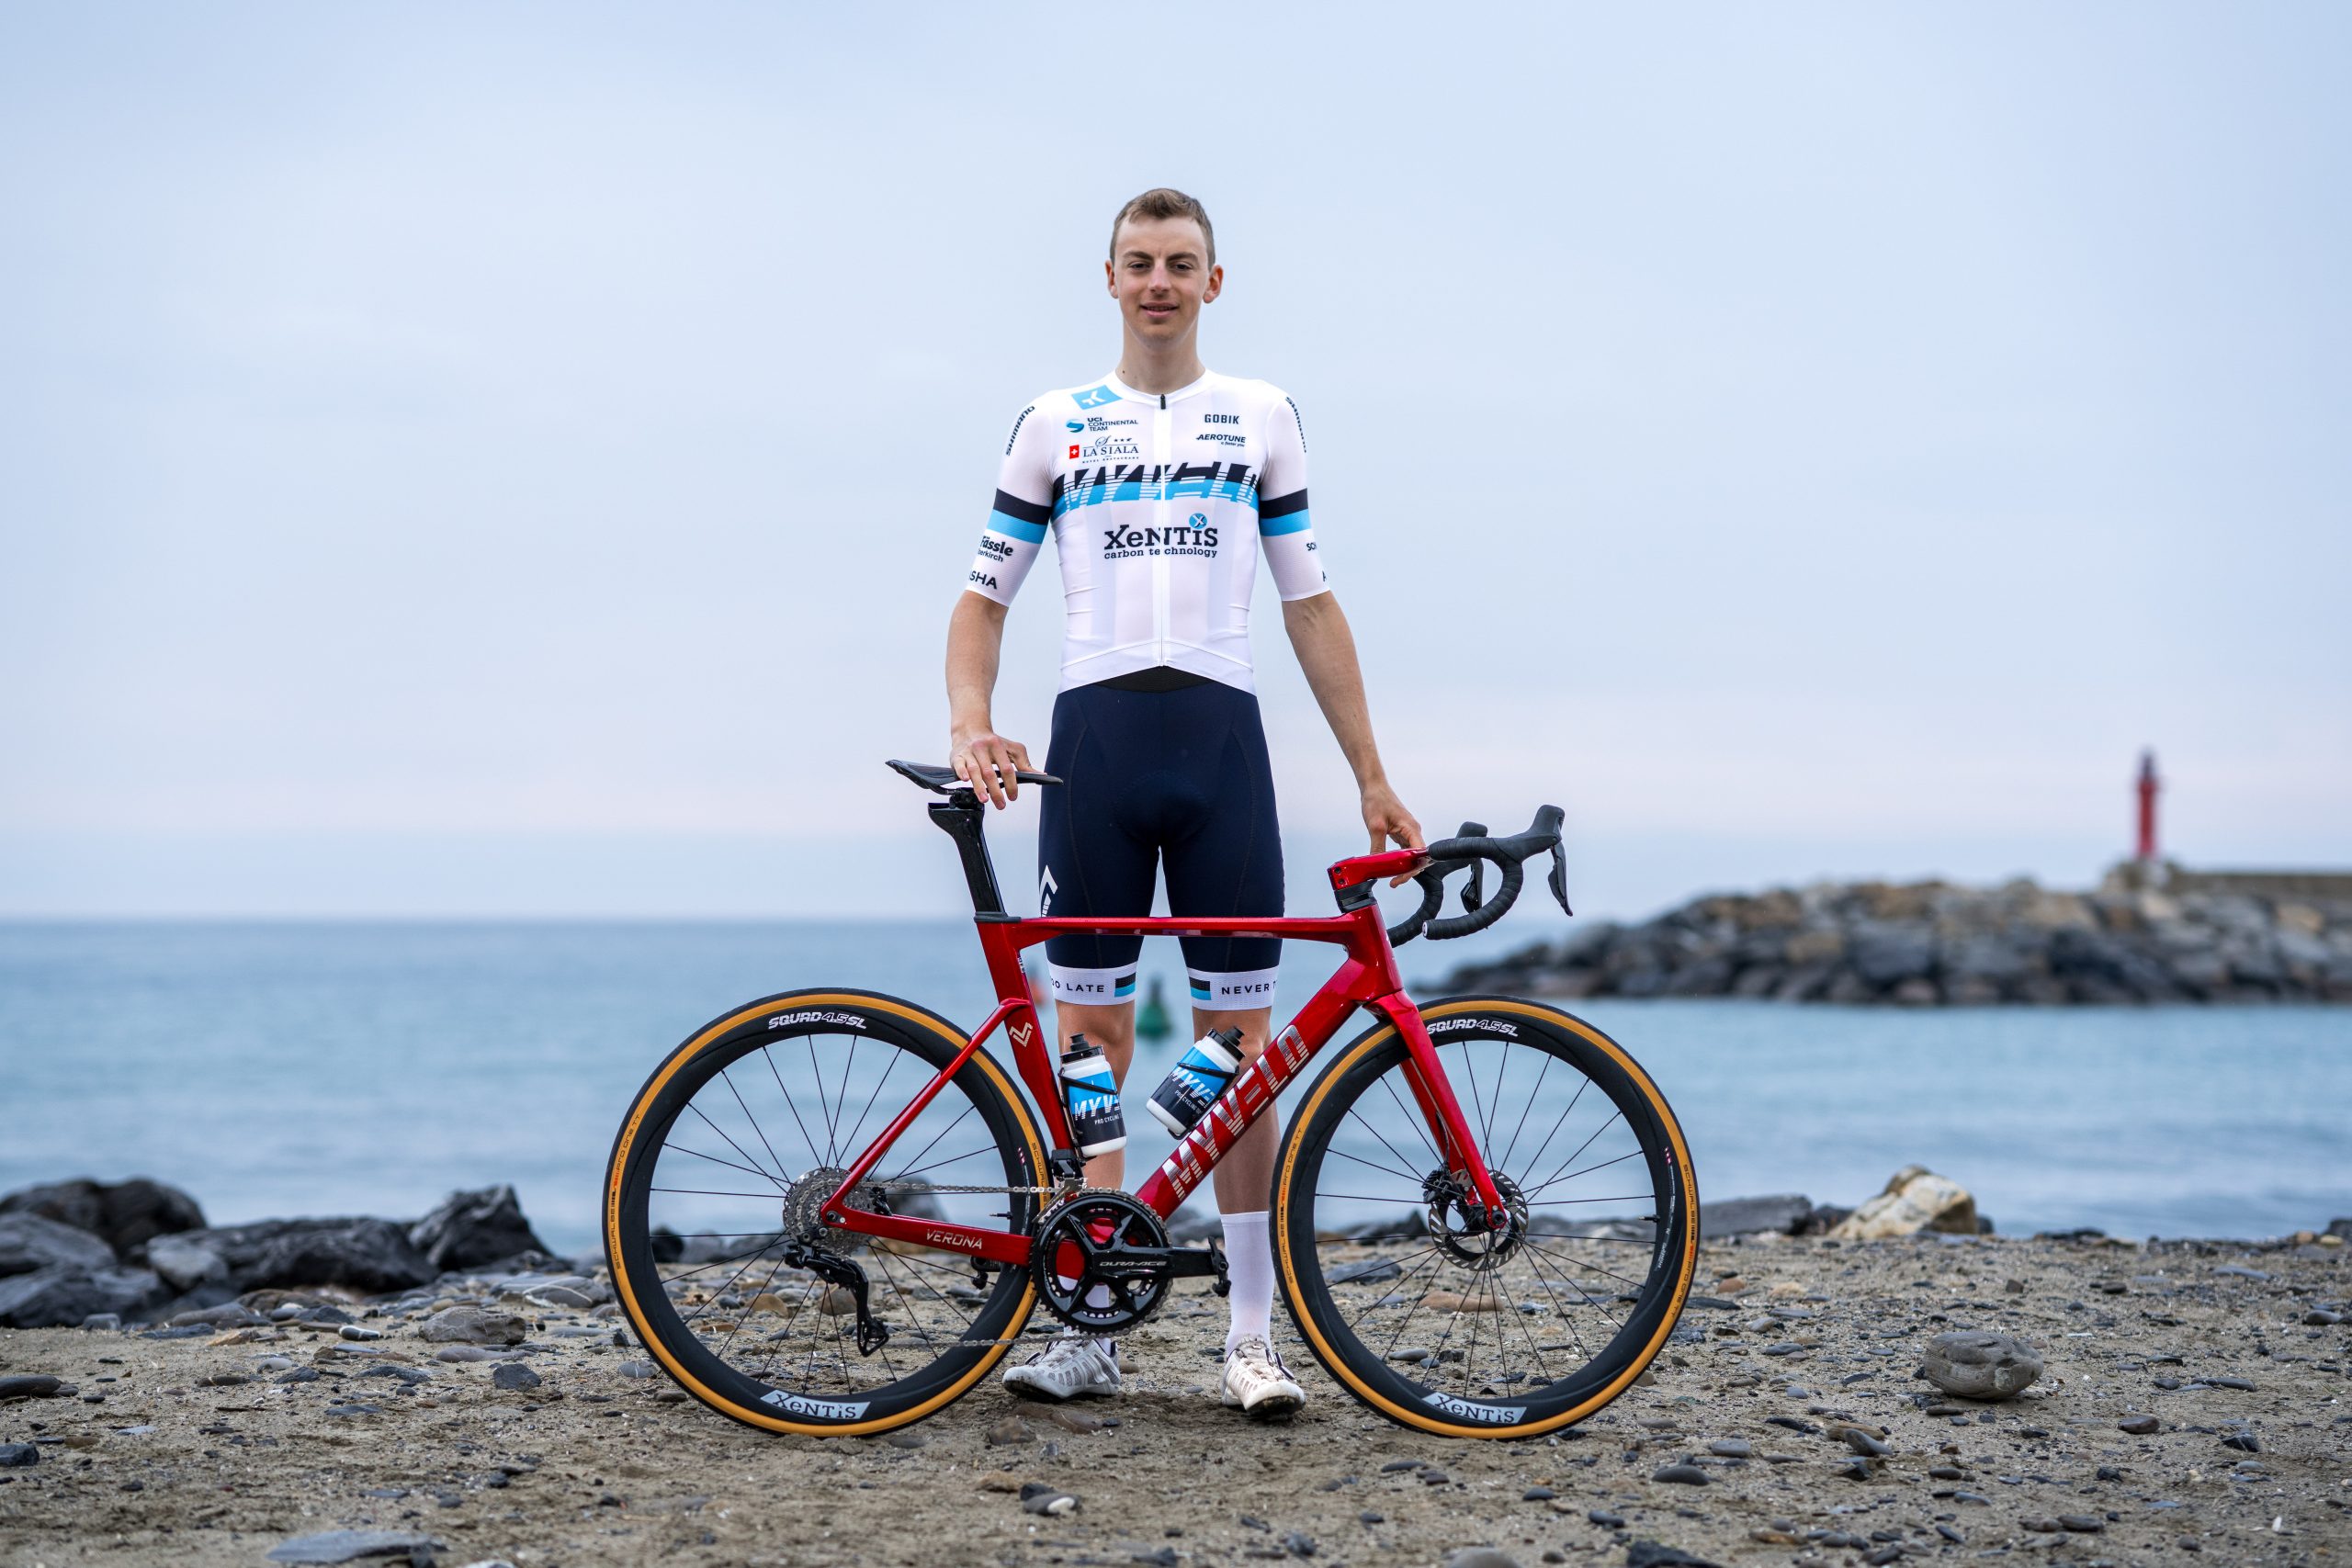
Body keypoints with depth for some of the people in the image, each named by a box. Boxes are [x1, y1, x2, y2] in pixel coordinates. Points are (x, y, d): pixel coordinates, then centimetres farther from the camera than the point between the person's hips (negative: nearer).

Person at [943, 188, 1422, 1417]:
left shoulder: (1261, 417, 13)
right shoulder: (1056, 424, 11)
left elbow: (1308, 603, 13)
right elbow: (984, 594, 10)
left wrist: (1371, 778, 8)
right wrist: (970, 724, -9)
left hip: (1221, 736, 0)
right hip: (1095, 732, 0)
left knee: (1242, 1039, -2)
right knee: (1089, 1035, 1)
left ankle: (1253, 1333, 3)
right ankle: (1090, 1327, 8)